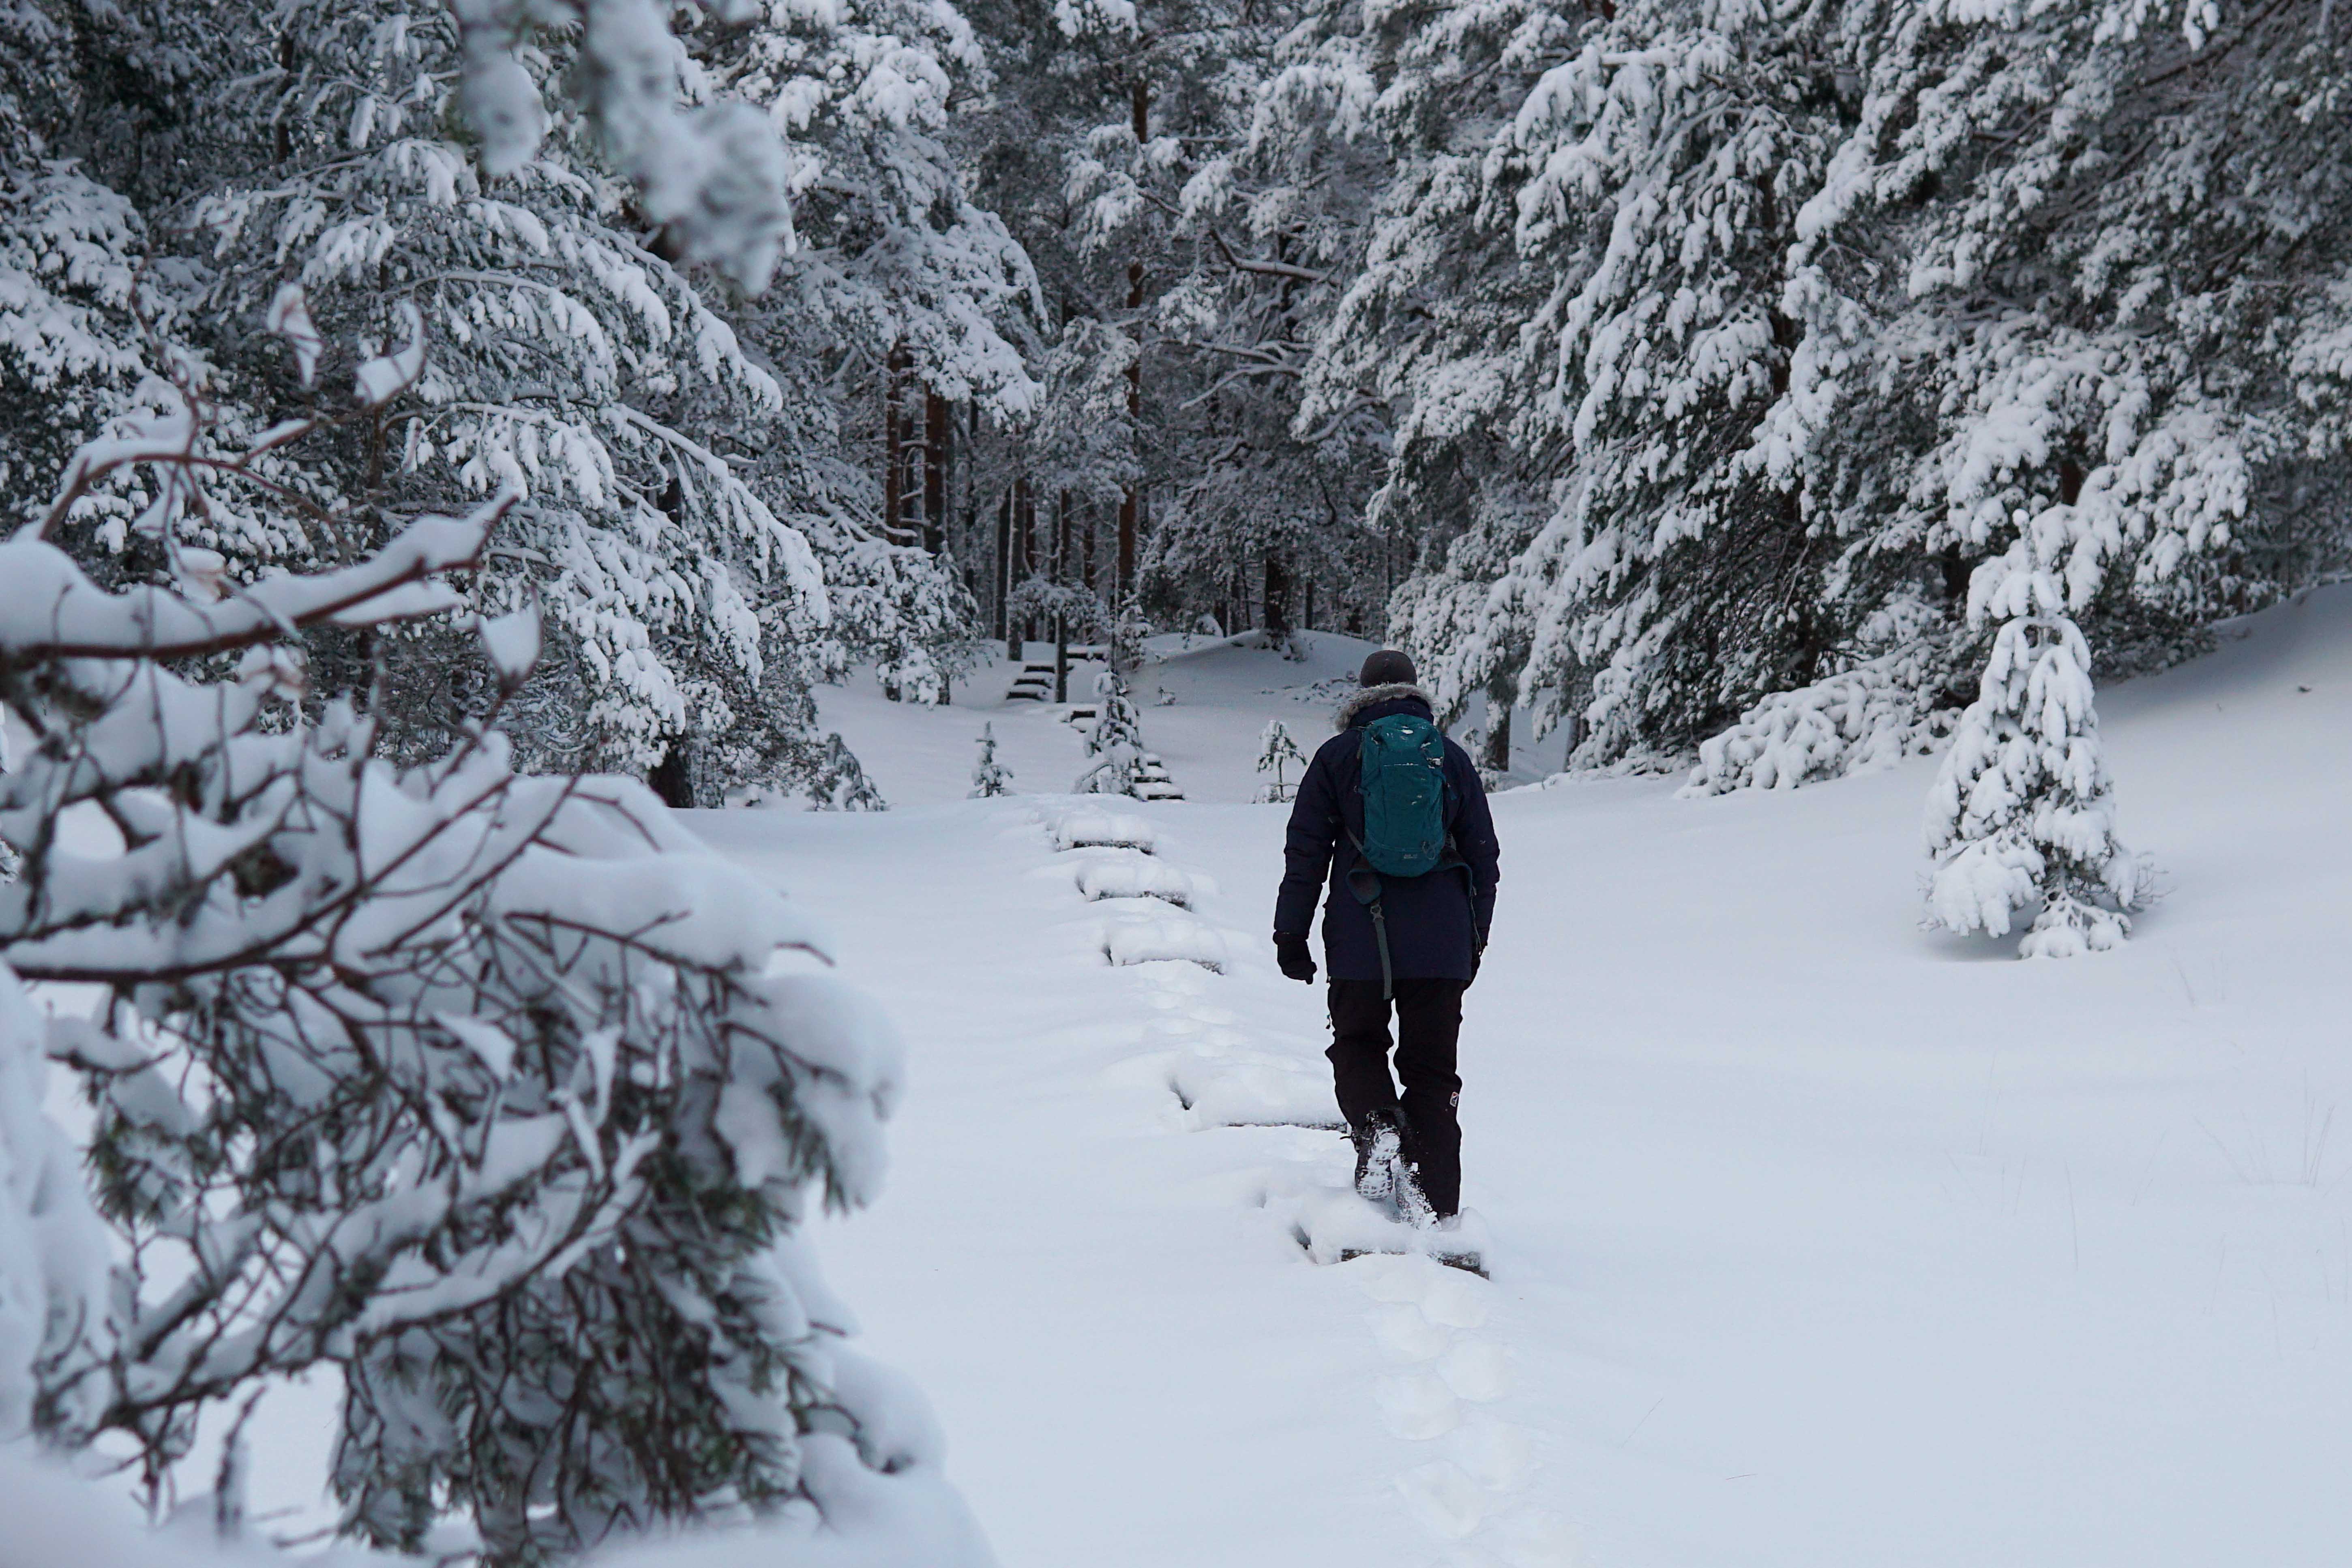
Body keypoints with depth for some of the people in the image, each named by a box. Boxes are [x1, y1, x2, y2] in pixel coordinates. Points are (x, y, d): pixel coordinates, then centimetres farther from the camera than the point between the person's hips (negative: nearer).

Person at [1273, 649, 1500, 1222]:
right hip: (1441, 945, 2)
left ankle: (1378, 1133, -14)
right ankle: (1438, 1209, 2)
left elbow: (1305, 851, 1)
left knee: (1357, 1047, 16)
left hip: (1360, 940, -2)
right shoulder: (1453, 758, 9)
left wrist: (1290, 932, 6)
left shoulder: (1339, 755, 3)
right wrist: (1474, 939, 21)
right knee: (1432, 1068, 8)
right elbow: (1484, 857, 12)